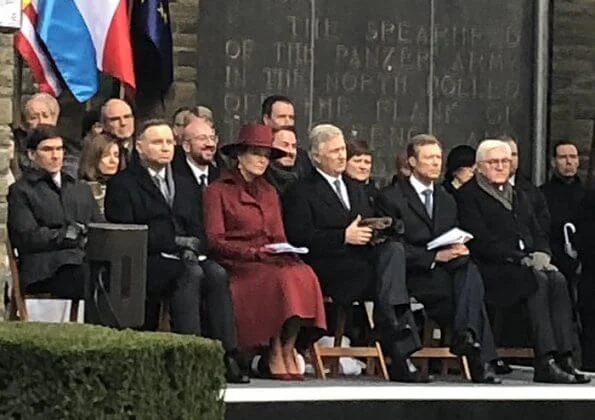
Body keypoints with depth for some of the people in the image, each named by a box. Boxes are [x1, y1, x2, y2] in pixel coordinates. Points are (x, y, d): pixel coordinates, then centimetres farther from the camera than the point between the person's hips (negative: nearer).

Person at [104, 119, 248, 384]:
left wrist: (192, 247, -6)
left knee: (216, 273, -28)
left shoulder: (184, 187, 27)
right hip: (146, 263, -5)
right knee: (190, 274, -35)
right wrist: (173, 242, -11)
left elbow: (198, 232, 19)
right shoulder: (122, 184, 7)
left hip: (186, 258, 5)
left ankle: (227, 356, -34)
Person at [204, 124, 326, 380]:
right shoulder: (218, 191, 3)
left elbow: (278, 237, 18)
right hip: (236, 265, -5)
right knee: (280, 279, -33)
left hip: (271, 261, 5)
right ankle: (275, 356, -21)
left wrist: (284, 251, -6)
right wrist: (254, 252, -17)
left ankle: (288, 349, -24)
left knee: (303, 275, -28)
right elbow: (215, 241, -6)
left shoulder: (269, 192, 23)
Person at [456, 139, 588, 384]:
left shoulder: (519, 196, 27)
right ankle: (545, 362, -37)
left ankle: (564, 358, -34)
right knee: (538, 280, -32)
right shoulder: (469, 196, 3)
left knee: (557, 280, -25)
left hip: (528, 265, 6)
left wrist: (540, 255, -4)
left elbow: (537, 234, 21)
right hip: (492, 270, -6)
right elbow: (480, 241, -9)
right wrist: (522, 259, -15)